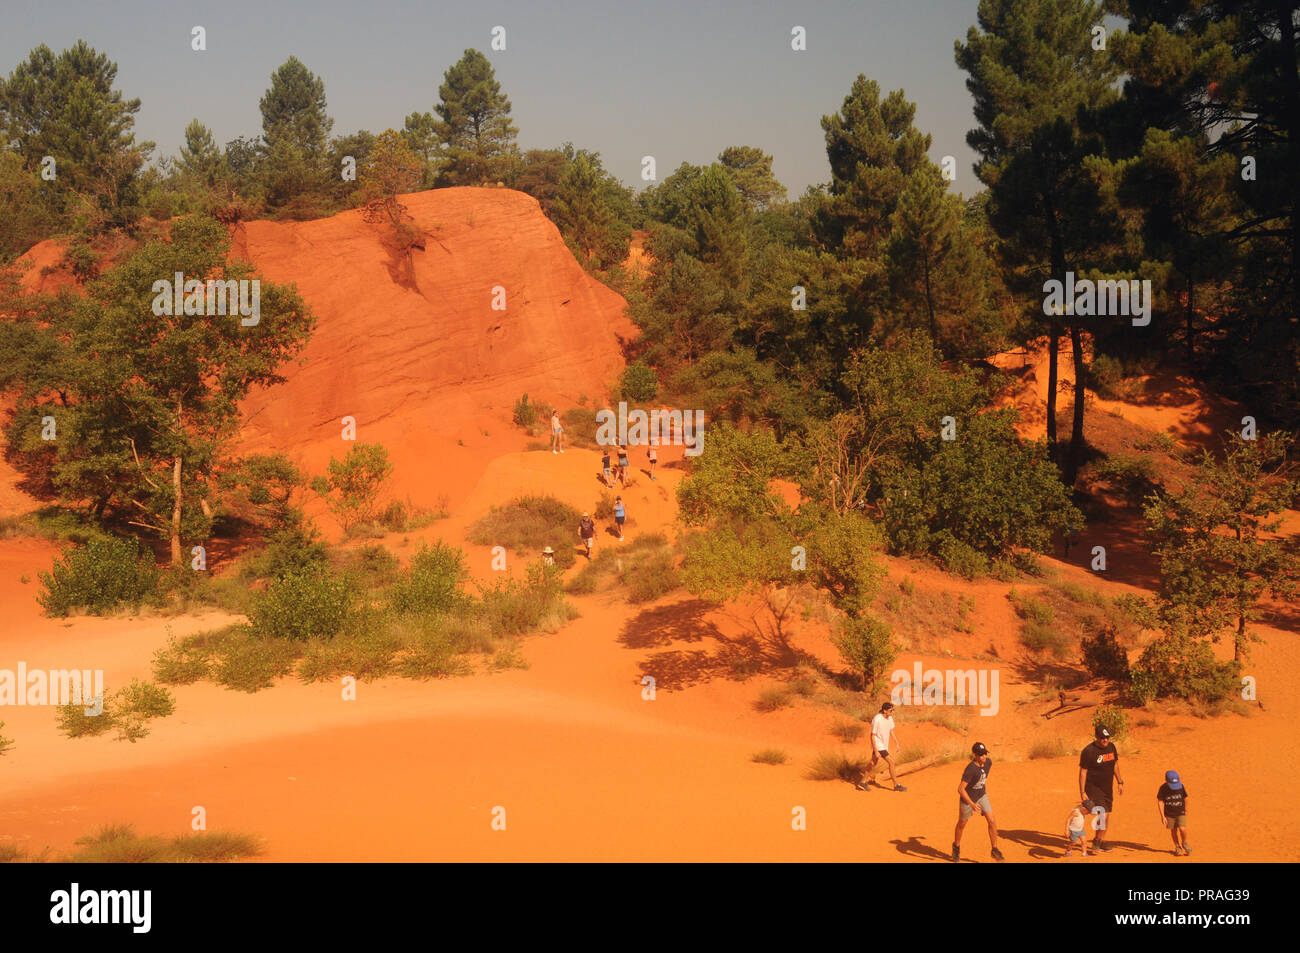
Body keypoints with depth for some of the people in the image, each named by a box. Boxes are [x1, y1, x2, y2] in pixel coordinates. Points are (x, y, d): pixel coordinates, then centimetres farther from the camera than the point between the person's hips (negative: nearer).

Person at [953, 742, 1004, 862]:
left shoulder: (988, 762, -14)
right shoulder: (970, 769, -35)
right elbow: (960, 789, -35)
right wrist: (972, 804, -40)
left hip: (982, 796, 5)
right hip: (967, 798, -5)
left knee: (992, 821, -8)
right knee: (962, 824, 15)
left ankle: (995, 850, 3)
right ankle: (956, 846, 40)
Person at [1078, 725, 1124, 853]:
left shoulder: (1111, 746, 2)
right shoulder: (1088, 751, -17)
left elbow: (1115, 765, 17)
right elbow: (1082, 772, -14)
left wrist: (1120, 782, 16)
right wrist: (1082, 793, -15)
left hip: (1108, 787, 7)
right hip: (1093, 787, -7)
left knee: (1107, 814, 11)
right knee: (1102, 812, -16)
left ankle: (1102, 841, 26)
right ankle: (1097, 841, 0)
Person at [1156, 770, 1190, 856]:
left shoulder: (1181, 786, -11)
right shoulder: (1163, 788, -16)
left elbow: (1185, 798, 6)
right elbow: (1160, 802, -11)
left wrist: (1186, 810, 17)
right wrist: (1162, 816, -14)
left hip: (1181, 813, 0)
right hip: (1169, 814, 0)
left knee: (1182, 829, -14)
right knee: (1173, 831, 9)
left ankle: (1184, 843, 14)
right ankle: (1177, 847, 31)